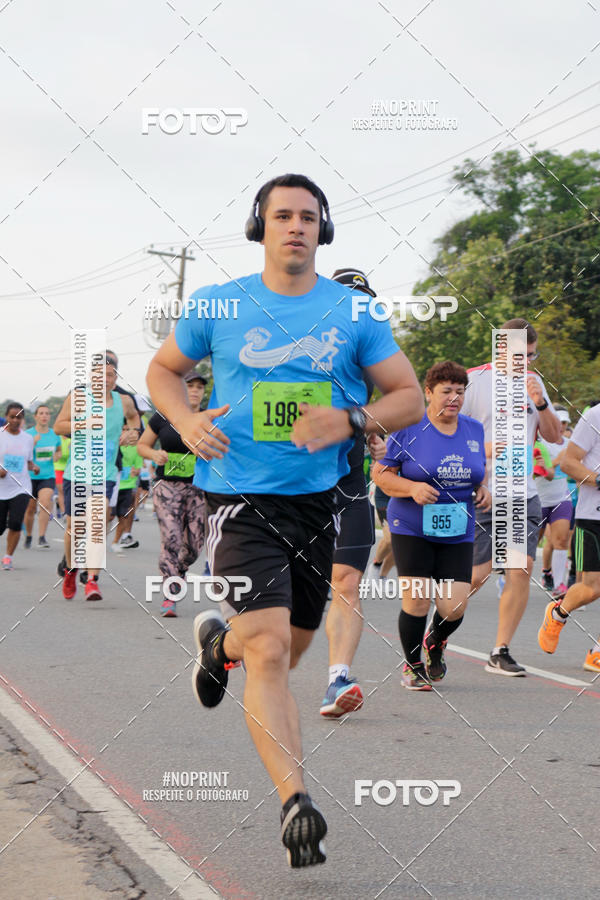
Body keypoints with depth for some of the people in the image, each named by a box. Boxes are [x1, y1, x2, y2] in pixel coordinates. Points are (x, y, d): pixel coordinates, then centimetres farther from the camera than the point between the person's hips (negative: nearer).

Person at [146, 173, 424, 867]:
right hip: (242, 499, -3)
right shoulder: (217, 306, 1)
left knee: (289, 648, 19)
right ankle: (295, 803, -19)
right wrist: (186, 421, -6)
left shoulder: (355, 312, 2)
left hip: (321, 498, 3)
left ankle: (221, 641, 52)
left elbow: (410, 397, 5)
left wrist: (350, 421, -15)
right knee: (270, 653, -19)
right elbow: (163, 370, 15)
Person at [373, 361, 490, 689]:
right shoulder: (409, 429, -5)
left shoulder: (473, 429, 9)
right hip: (412, 529, -3)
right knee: (416, 600, -10)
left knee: (454, 607, -5)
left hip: (458, 533, 4)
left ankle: (435, 643, 31)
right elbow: (380, 473, -5)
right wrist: (413, 488, -20)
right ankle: (413, 667, 14)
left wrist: (483, 490, 2)